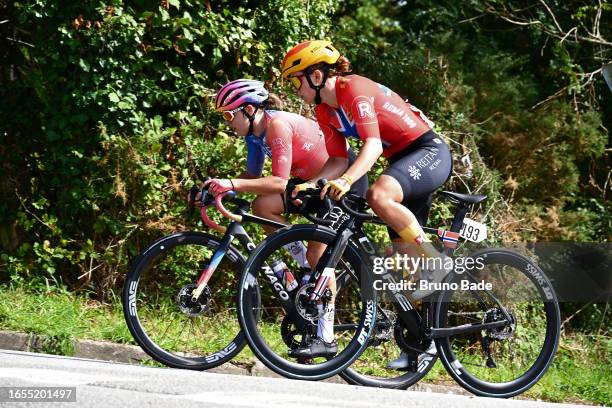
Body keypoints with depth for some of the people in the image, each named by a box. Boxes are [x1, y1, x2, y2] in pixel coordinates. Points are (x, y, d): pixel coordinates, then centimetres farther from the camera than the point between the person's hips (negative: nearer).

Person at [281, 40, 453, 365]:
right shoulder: (325, 110, 5)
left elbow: (373, 145, -32)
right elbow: (338, 159, 7)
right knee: (404, 254, 7)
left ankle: (438, 263, -23)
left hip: (430, 152, -10)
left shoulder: (354, 90, -22)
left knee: (378, 196, -37)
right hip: (403, 160, 10)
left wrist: (346, 181, -46)